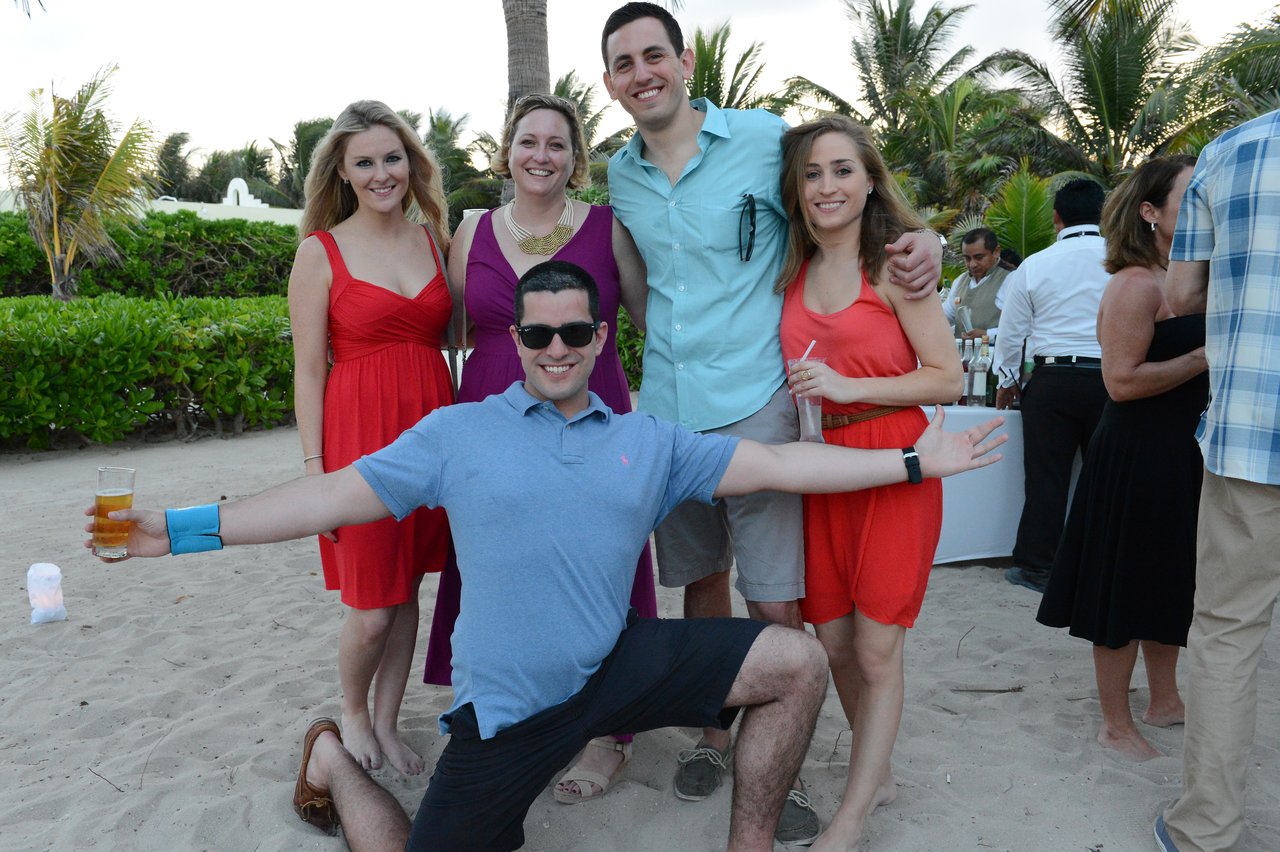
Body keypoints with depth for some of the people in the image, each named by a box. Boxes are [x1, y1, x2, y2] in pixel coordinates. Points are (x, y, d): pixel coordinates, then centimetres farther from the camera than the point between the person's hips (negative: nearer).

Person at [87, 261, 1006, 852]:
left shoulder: (650, 442, 3)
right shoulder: (457, 433, -3)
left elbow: (774, 465, 0)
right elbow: (339, 494, -5)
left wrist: (914, 460, -3)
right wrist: (190, 527, -11)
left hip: (619, 664, 3)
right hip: (508, 701, -2)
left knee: (797, 663, -7)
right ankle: (335, 760, 32)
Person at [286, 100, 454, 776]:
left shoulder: (432, 239, 10)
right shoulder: (321, 252, -2)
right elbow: (308, 369, -3)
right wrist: (315, 467, -8)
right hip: (360, 432, -4)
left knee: (408, 591, 13)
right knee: (371, 608, 2)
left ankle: (387, 725, 32)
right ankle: (352, 714, 32)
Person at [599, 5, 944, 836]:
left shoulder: (766, 138, -4)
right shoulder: (619, 176, 10)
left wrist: (923, 241, -12)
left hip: (755, 409, -4)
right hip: (667, 415, 4)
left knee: (777, 604, -2)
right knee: (701, 583, 16)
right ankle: (714, 733, 36)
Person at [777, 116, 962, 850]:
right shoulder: (792, 272, 10)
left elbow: (949, 378, -9)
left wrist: (847, 385, -15)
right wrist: (799, 388, 1)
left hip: (893, 466, -5)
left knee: (878, 651, 1)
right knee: (833, 643, 11)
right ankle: (877, 776, 34)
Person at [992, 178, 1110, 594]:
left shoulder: (1034, 266, 1)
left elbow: (1011, 333, 7)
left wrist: (1006, 381, 21)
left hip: (1053, 380, 0)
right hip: (1113, 379, 1)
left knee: (1046, 477, 5)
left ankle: (1035, 566, 10)